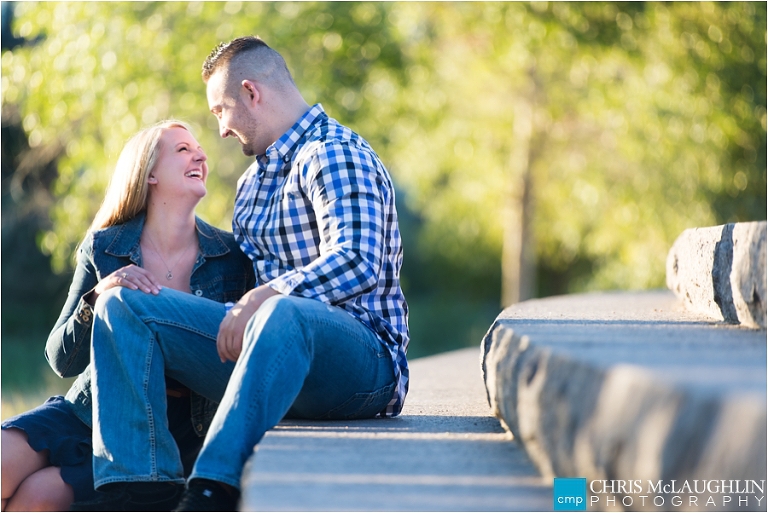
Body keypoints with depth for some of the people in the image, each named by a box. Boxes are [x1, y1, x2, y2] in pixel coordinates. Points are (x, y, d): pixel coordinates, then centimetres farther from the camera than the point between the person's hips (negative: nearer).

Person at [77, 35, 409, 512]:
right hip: (271, 342, 9)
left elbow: (358, 263, -22)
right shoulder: (255, 179, 25)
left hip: (361, 356, -9)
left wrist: (263, 297, -27)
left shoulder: (334, 154, -6)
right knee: (122, 303, -4)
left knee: (281, 312, -43)